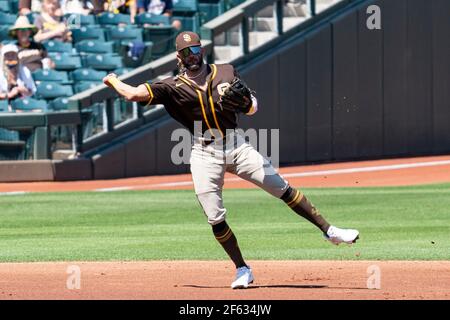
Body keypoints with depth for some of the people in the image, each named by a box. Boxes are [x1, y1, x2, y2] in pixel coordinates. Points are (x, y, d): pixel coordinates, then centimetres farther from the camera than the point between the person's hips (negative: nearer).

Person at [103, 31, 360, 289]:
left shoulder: (226, 73, 7)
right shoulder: (172, 87, 0)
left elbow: (252, 109, 9)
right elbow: (135, 94, -10)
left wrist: (244, 100, -12)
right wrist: (113, 81, 4)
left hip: (237, 147, 1)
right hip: (205, 155, -1)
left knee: (283, 189, -5)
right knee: (215, 219, -4)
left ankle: (329, 231, 0)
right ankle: (242, 270, 8)